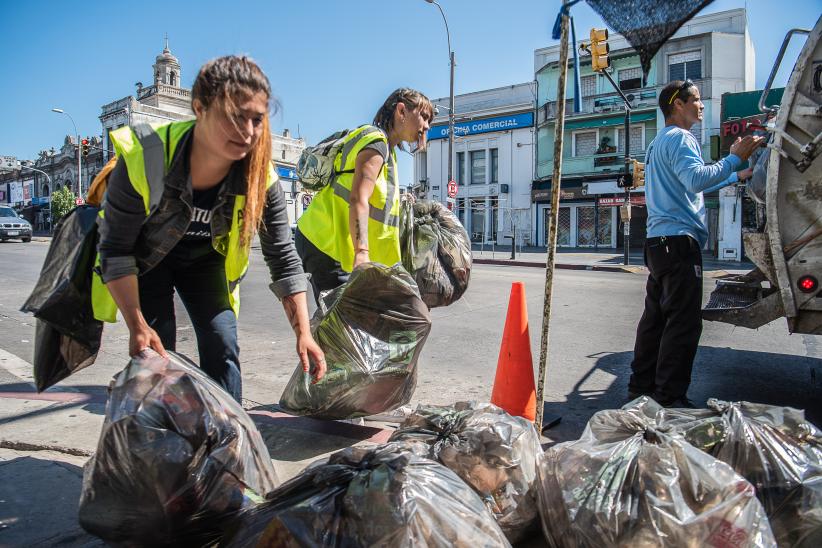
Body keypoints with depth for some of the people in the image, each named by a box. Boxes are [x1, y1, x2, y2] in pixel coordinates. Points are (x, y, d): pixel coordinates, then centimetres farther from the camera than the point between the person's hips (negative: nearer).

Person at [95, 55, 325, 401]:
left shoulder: (260, 178, -28)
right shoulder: (143, 157, -34)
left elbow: (283, 257, -19)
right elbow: (115, 250, -23)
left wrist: (303, 333, -24)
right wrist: (137, 327, -27)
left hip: (205, 258, 2)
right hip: (146, 257, -2)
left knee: (223, 347, -7)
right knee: (154, 354, -10)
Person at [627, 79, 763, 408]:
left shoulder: (660, 142, 26)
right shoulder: (679, 138, -6)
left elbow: (689, 184, 37)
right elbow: (697, 179, -25)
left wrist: (735, 177, 40)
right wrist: (735, 158, -19)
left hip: (659, 242, 10)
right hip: (679, 239, -10)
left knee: (656, 318, 13)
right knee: (683, 324, -8)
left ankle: (641, 388, 19)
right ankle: (670, 399, -4)